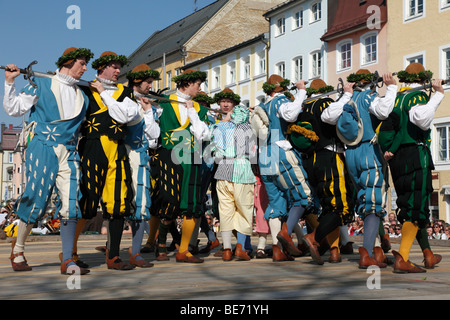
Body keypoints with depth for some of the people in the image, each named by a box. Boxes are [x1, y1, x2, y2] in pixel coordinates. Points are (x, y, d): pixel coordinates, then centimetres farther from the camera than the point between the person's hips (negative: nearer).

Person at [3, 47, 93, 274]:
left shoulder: (81, 95, 19)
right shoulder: (41, 85, 5)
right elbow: (13, 109, 4)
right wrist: (10, 82, -5)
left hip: (69, 153, 4)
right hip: (43, 148, -4)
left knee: (71, 205, -7)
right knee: (36, 200, -3)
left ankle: (67, 262, -5)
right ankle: (17, 251, 19)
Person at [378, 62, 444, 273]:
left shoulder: (395, 98, 16)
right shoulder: (418, 96, -5)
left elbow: (384, 127, 10)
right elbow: (422, 119, -25)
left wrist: (388, 150, 3)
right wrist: (438, 94, -18)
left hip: (397, 159, 8)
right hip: (416, 155, -8)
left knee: (415, 205, 15)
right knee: (416, 207, -8)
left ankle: (428, 254, 23)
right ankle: (402, 259, -16)